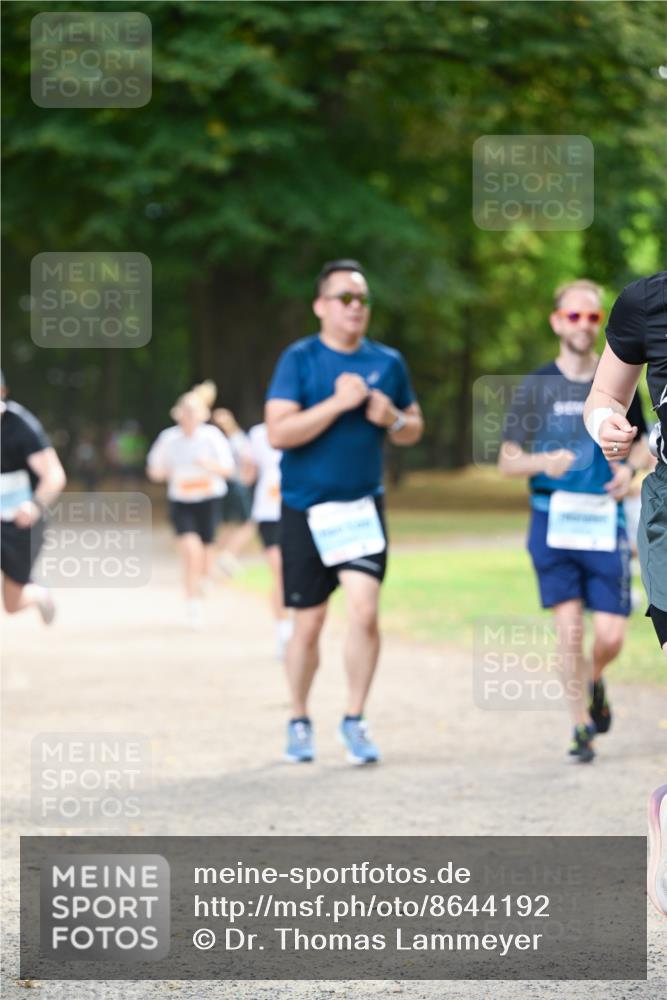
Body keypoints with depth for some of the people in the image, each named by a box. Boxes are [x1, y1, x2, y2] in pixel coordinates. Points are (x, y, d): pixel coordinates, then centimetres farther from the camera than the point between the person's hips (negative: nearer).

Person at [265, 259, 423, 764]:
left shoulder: (387, 362, 5)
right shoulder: (299, 360, -6)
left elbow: (414, 428, 16)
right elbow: (279, 432, -16)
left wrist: (393, 419, -6)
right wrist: (338, 403, -22)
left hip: (363, 505, 2)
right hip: (306, 509, -2)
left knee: (365, 611, -13)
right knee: (308, 624, 5)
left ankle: (355, 719, 1)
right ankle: (299, 720, 25)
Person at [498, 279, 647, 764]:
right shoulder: (537, 386, 3)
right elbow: (508, 461, 4)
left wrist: (629, 469, -7)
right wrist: (543, 462, -17)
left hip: (605, 520, 1)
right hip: (554, 520, -1)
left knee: (610, 635, -4)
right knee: (570, 625, -9)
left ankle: (594, 682, 30)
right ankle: (582, 727, 5)